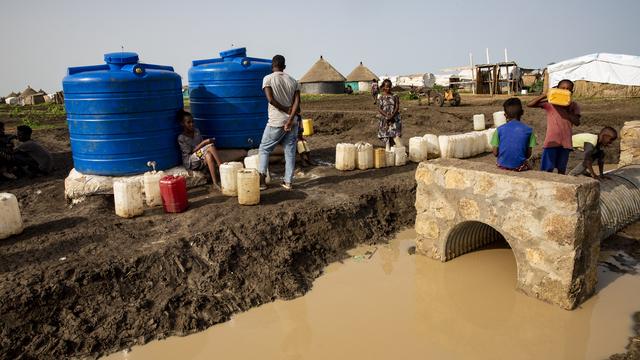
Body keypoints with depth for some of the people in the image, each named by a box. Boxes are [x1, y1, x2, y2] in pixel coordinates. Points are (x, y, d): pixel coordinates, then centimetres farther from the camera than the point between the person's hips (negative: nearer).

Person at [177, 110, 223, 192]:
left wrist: (207, 142, -9)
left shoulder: (196, 131, 9)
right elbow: (191, 151, -15)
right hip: (190, 162, -5)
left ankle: (215, 184, -42)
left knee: (208, 155, -34)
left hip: (202, 160, 5)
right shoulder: (181, 138, -9)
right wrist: (204, 143, -21)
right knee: (211, 146, -27)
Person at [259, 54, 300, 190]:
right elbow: (297, 102, -5)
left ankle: (261, 181, 5)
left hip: (276, 123, -3)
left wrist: (285, 109, -5)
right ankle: (288, 182, 11)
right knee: (290, 152, 9)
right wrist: (290, 119, -12)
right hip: (292, 123, 4)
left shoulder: (268, 79, -4)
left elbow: (271, 99, -16)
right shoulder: (293, 81, 7)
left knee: (264, 149, 10)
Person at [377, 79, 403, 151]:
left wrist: (392, 115, -17)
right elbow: (379, 109, -4)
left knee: (396, 135, -13)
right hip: (384, 119, 1)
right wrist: (387, 116, -17)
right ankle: (388, 151, 8)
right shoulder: (381, 97, 3)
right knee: (386, 135, 2)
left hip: (394, 118, 0)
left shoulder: (394, 96, 4)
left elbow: (397, 107, -2)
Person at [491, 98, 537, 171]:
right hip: (520, 166, -1)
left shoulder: (500, 130, -5)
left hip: (503, 165, 1)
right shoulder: (528, 130, -4)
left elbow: (495, 153, -4)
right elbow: (528, 154, -2)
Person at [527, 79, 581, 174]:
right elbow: (529, 104, -9)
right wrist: (544, 95, -18)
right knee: (547, 170, -3)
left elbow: (577, 122, -7)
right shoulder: (549, 102, 1)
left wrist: (567, 110, -14)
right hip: (551, 141, -2)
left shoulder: (573, 105, 6)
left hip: (565, 142, 2)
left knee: (562, 169, 11)